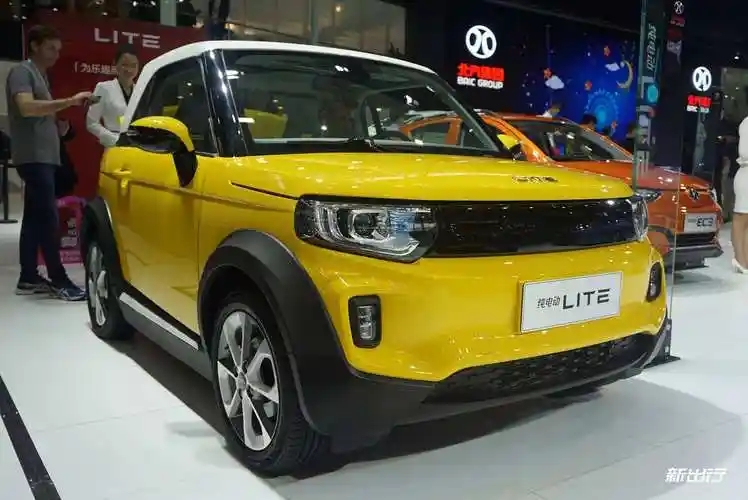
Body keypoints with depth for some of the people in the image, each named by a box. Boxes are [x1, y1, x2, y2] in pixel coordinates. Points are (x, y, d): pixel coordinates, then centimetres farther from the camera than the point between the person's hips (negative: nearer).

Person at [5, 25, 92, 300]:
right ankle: (58, 280, -10)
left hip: (44, 156, 9)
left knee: (34, 218, 8)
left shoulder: (40, 75, 23)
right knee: (48, 218, -12)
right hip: (33, 156, -9)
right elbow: (26, 108, -23)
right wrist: (69, 101, -28)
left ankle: (29, 278, 12)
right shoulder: (22, 72, -6)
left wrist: (58, 124, 10)